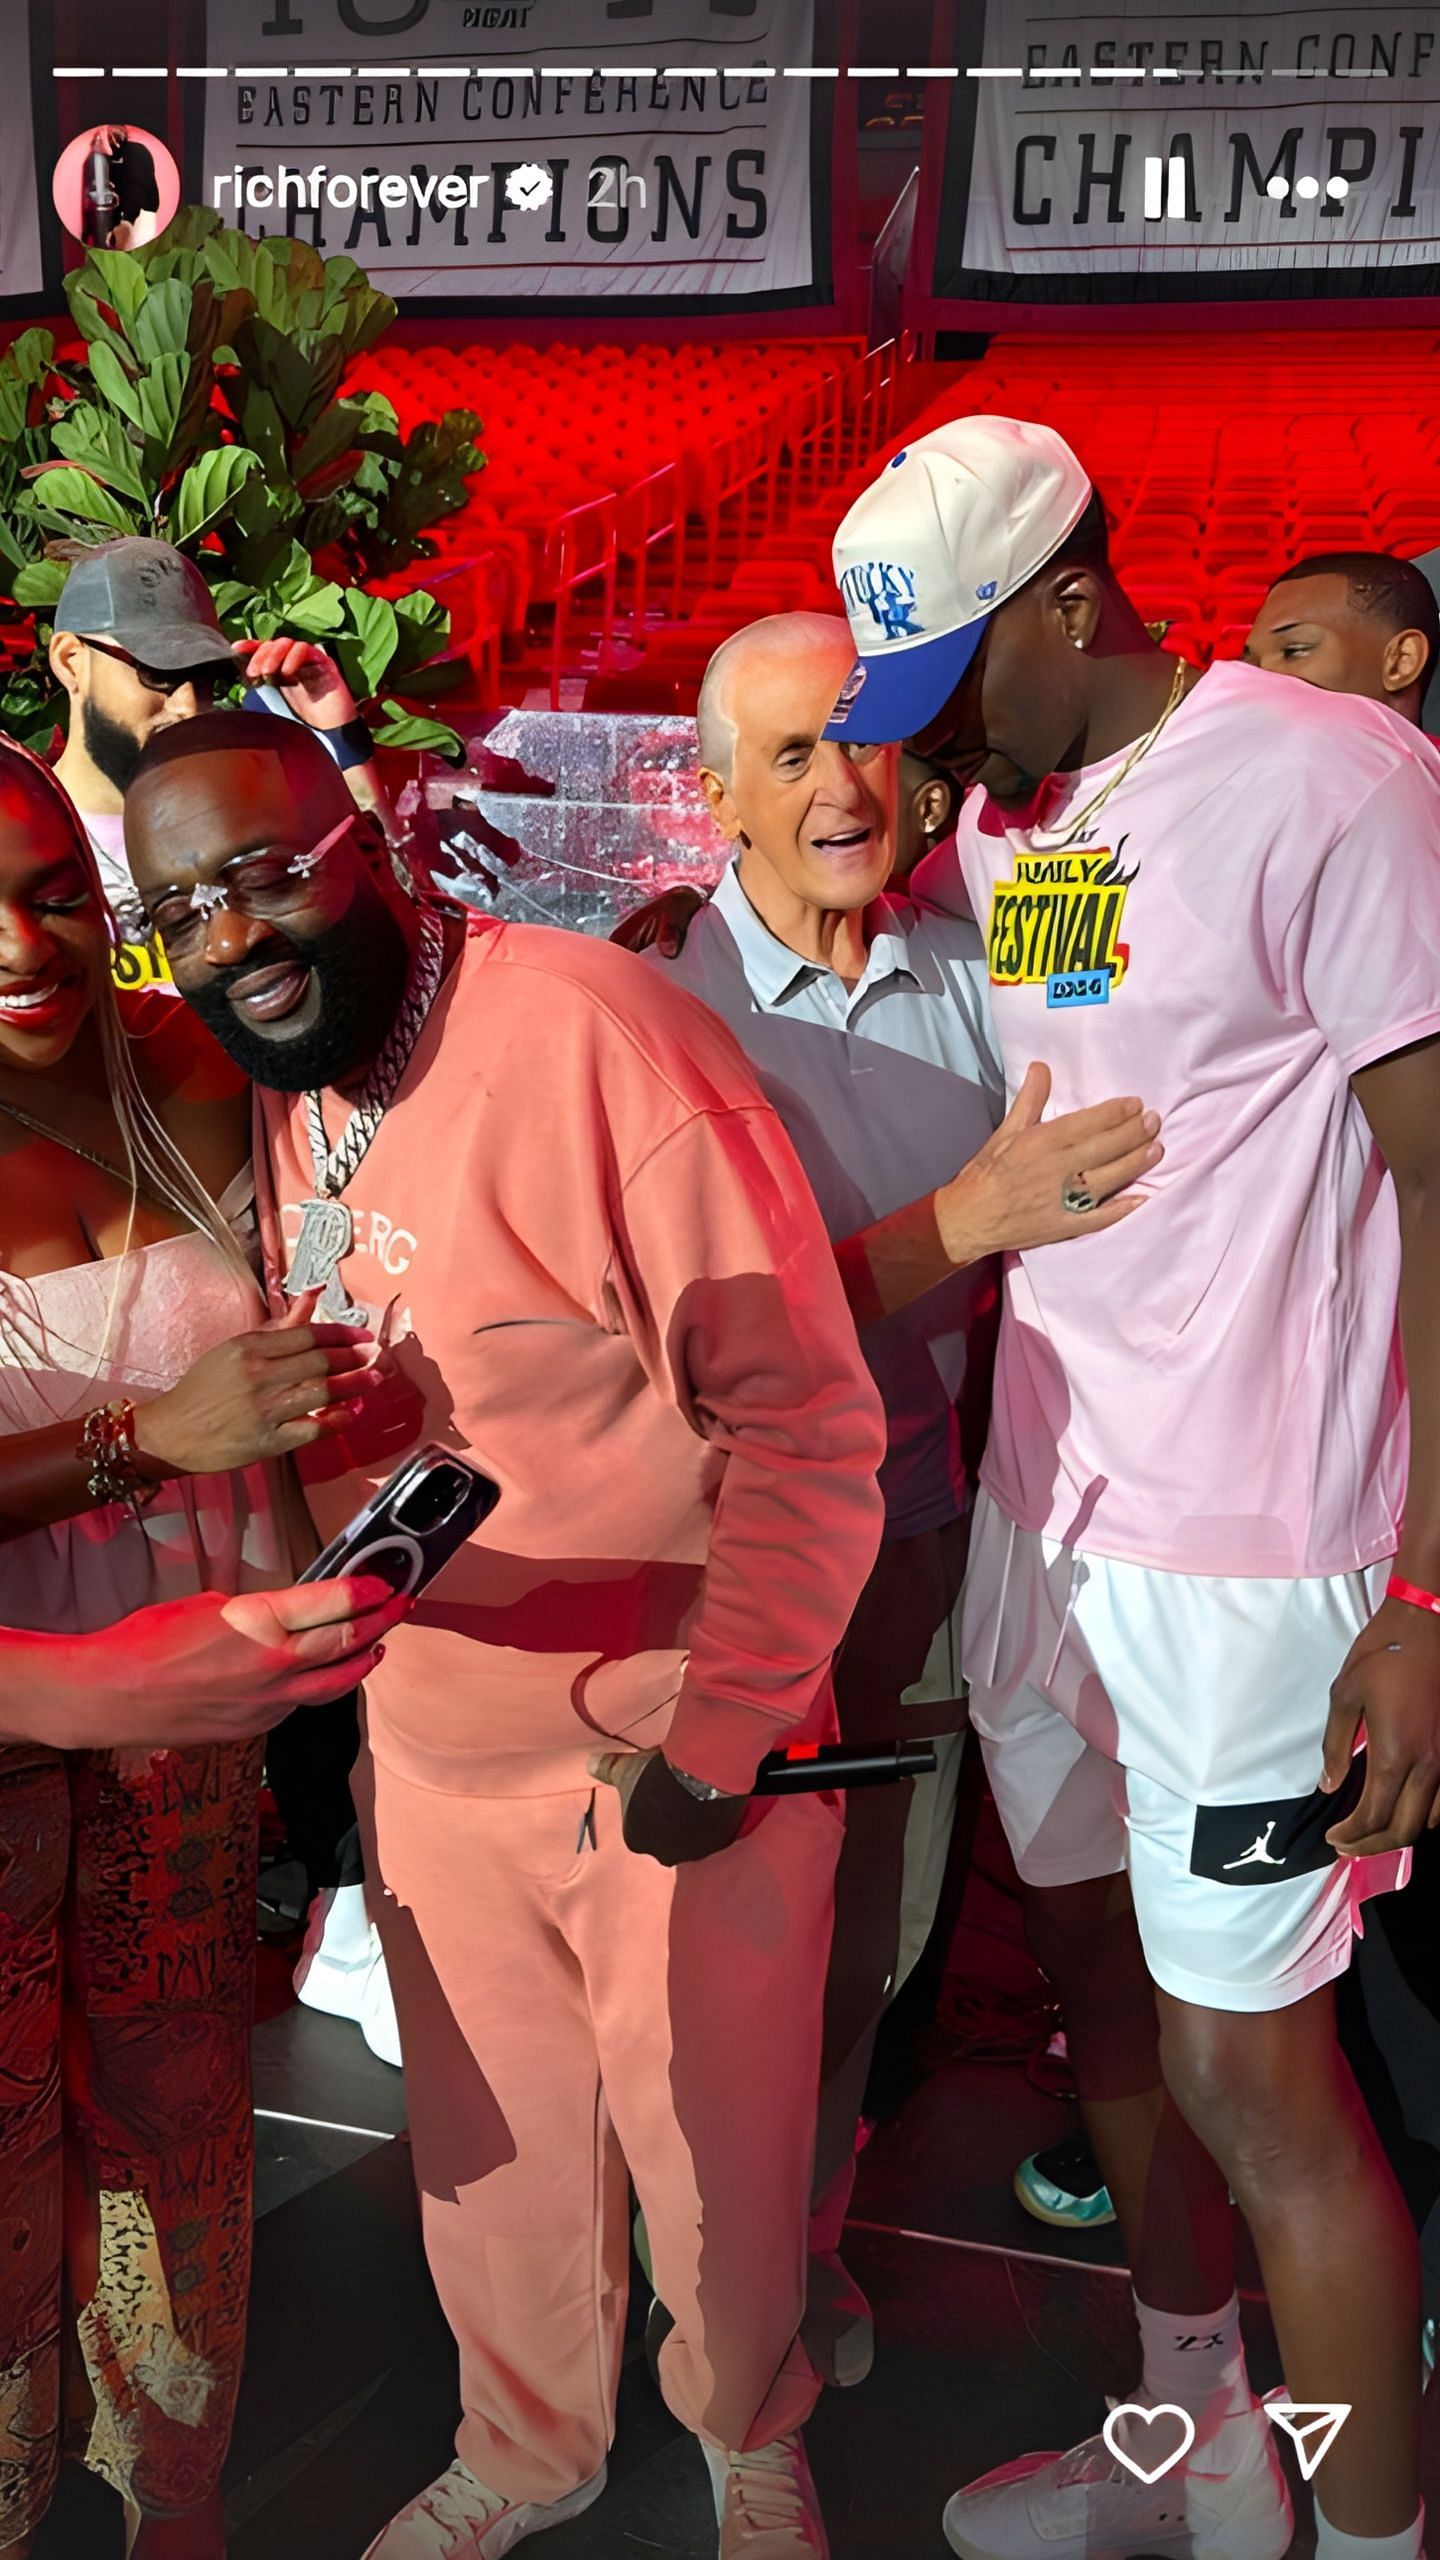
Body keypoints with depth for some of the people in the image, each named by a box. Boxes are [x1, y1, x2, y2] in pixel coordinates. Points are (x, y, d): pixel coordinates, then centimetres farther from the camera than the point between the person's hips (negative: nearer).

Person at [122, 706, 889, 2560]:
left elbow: (806, 1417, -20)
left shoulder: (595, 1035, -22)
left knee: (713, 2148, 15)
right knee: (489, 2146, 22)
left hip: (677, 1752, -5)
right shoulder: (260, 1092, 0)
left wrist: (715, 1737, -17)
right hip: (428, 1748, 6)